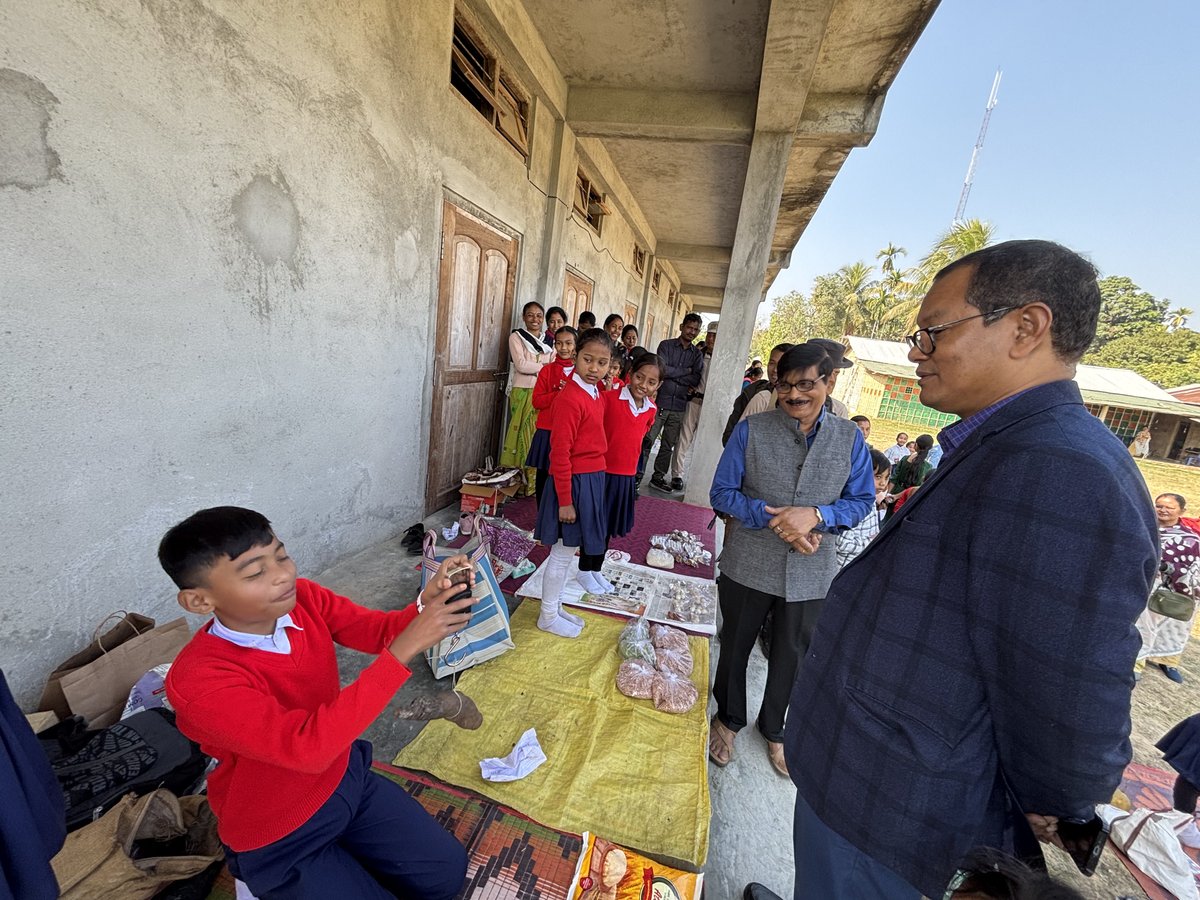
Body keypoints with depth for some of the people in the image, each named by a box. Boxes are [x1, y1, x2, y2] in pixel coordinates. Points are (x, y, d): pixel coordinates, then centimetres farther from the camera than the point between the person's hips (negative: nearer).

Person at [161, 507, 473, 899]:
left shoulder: (303, 598, -15)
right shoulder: (198, 679, -32)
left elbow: (379, 630, -14)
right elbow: (308, 746, -41)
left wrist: (426, 605, -36)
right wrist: (406, 647, -47)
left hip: (346, 775, 5)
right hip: (276, 836, -5)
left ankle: (347, 859, 29)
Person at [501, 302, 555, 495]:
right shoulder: (516, 337, 4)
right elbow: (521, 365, -9)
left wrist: (532, 367, -10)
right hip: (522, 393, -3)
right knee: (522, 433, -3)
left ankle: (534, 481, 10)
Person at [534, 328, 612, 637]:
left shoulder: (595, 393, 8)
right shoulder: (569, 398, -20)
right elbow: (560, 454, -20)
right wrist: (565, 500, -18)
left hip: (592, 478, 9)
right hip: (574, 481, -9)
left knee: (566, 551, 20)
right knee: (563, 552, 6)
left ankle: (555, 607, 37)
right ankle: (548, 617, 26)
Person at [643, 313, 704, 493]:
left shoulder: (697, 354, 11)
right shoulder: (666, 345, 3)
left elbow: (696, 379, -3)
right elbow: (662, 369, -13)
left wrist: (672, 374, -9)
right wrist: (686, 371, -4)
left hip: (679, 405, 4)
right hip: (660, 402, -3)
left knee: (669, 445, 10)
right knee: (647, 440, -3)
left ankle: (658, 476, 21)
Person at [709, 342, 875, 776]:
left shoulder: (849, 437, -4)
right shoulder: (751, 430, -10)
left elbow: (862, 501, -2)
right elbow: (722, 493, -9)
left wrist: (816, 516, -21)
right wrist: (772, 519, -22)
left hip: (810, 574, 2)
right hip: (748, 566, -1)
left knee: (791, 658, 22)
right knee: (735, 648, 19)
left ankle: (774, 728, 51)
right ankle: (728, 719, 48)